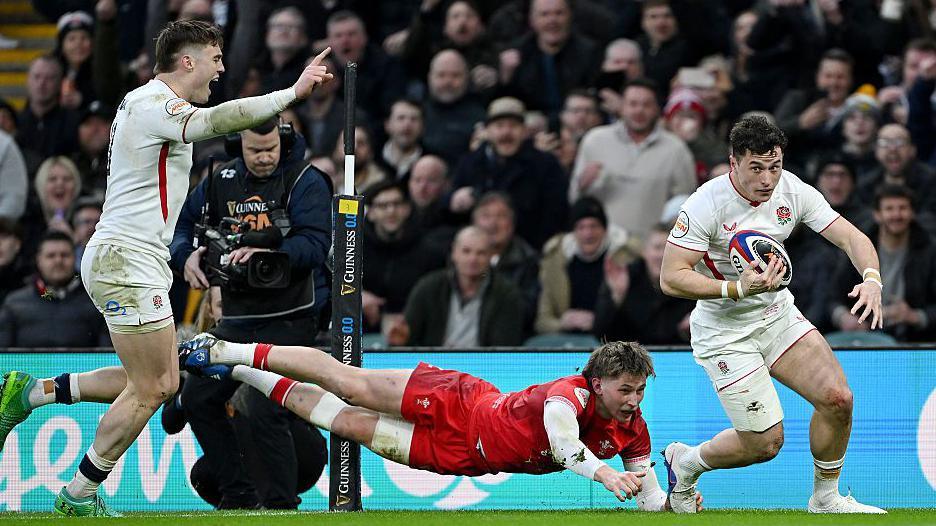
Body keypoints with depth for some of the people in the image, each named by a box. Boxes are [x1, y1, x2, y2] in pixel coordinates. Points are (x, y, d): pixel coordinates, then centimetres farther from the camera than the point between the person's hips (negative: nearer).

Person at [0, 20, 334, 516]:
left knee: (162, 383, 12)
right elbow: (217, 120, -34)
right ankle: (78, 497, 3)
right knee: (149, 391, -6)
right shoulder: (155, 104, -15)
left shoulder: (144, 101, 18)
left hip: (122, 261, 11)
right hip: (128, 263, -11)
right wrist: (292, 93, -39)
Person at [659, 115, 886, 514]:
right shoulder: (706, 204, -23)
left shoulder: (793, 190, -8)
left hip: (777, 313, 6)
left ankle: (826, 499, 16)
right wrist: (738, 288, -36)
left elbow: (850, 237, -7)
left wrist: (871, 279, -29)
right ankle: (685, 461, 22)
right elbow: (671, 278, -24)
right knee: (765, 442, -7)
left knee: (837, 398, -7)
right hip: (724, 331, -6)